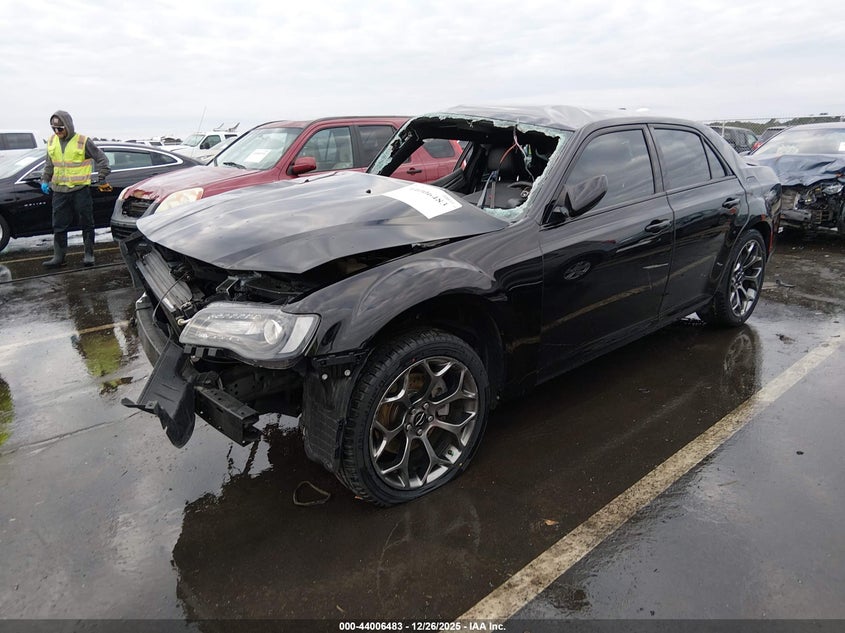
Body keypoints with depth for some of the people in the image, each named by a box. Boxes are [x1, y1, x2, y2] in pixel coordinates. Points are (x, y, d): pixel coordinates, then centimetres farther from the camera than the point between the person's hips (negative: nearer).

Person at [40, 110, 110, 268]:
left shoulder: (83, 141, -8)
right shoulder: (52, 141, 8)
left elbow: (101, 158, -2)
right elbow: (49, 164, 20)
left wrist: (102, 177, -6)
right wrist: (45, 180, 12)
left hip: (80, 190, -5)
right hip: (59, 191, 5)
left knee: (86, 223, 3)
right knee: (59, 225, 6)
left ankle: (88, 254, 14)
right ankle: (58, 256, 12)